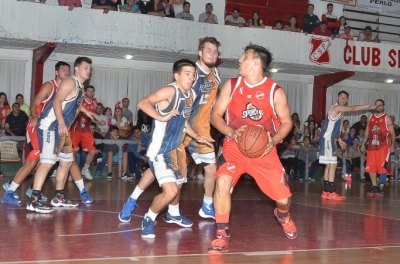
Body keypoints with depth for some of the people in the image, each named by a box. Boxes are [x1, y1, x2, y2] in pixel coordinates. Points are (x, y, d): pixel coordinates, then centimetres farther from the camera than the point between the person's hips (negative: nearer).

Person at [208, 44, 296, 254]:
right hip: (235, 146, 0)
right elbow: (215, 115, -1)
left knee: (283, 197, 2)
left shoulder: (275, 92, -9)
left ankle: (283, 215, 43)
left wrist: (273, 140, -18)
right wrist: (232, 133, -19)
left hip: (264, 150, 0)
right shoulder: (231, 85, -4)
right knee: (223, 181, -27)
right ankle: (222, 235, -13)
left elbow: (286, 122, 1)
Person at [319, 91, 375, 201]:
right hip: (327, 139, -10)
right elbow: (353, 108, -18)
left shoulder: (340, 111, 19)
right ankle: (331, 192, -12)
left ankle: (326, 191, 12)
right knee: (333, 164, -11)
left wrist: (339, 140, 24)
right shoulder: (336, 107, -11)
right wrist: (368, 106, -10)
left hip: (330, 139, 10)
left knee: (329, 164, 10)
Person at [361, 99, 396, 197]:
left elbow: (392, 133, -4)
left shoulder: (387, 118, -1)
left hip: (383, 146, -4)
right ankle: (374, 187, 14)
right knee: (371, 167, 3)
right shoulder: (371, 117, 12)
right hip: (372, 146, 5)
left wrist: (393, 145, -15)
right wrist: (363, 143, 12)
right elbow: (367, 132, 18)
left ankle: (381, 188, 2)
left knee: (383, 167, -4)